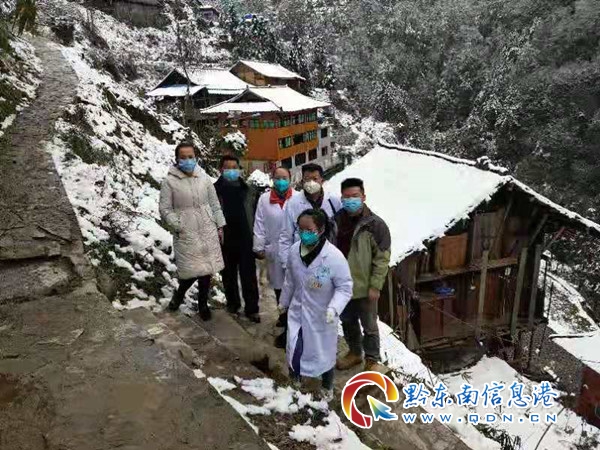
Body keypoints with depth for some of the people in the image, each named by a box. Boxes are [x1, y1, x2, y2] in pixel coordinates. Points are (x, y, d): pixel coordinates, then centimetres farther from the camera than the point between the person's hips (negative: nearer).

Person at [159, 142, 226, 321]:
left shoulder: (204, 178, 4)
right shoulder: (170, 181, -6)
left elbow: (214, 204, 9)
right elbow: (164, 209, -5)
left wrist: (219, 226, 8)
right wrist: (178, 226, -13)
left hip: (207, 231, 3)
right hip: (186, 233, -3)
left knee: (206, 268, 9)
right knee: (191, 270, -4)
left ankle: (203, 304, 29)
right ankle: (179, 293, 30)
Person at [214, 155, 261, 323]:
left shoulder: (249, 190, 2)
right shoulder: (214, 190, -2)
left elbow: (256, 216, 4)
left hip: (245, 240, 0)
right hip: (225, 241, 0)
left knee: (249, 275, 2)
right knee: (229, 274, 14)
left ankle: (251, 308, 12)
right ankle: (233, 302, 32)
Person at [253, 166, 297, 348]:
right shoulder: (264, 199, 1)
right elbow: (259, 225, 3)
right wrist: (259, 247, 2)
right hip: (274, 250, 3)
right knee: (278, 285, 16)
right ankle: (285, 315, 38)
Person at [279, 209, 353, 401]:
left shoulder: (334, 257, -27)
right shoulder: (294, 250, -10)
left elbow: (345, 287, -18)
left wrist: (334, 308, -34)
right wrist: (283, 302, 18)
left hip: (322, 316, -3)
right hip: (298, 312, 3)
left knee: (324, 352, 17)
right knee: (294, 350, 13)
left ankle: (327, 387, 46)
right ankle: (294, 381, 44)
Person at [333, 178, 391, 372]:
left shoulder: (375, 224, -15)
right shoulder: (336, 221, -1)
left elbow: (382, 258, -13)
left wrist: (375, 286, -15)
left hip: (364, 286, -5)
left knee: (369, 326, 12)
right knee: (347, 322, 22)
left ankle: (372, 360, 32)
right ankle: (354, 353, 44)